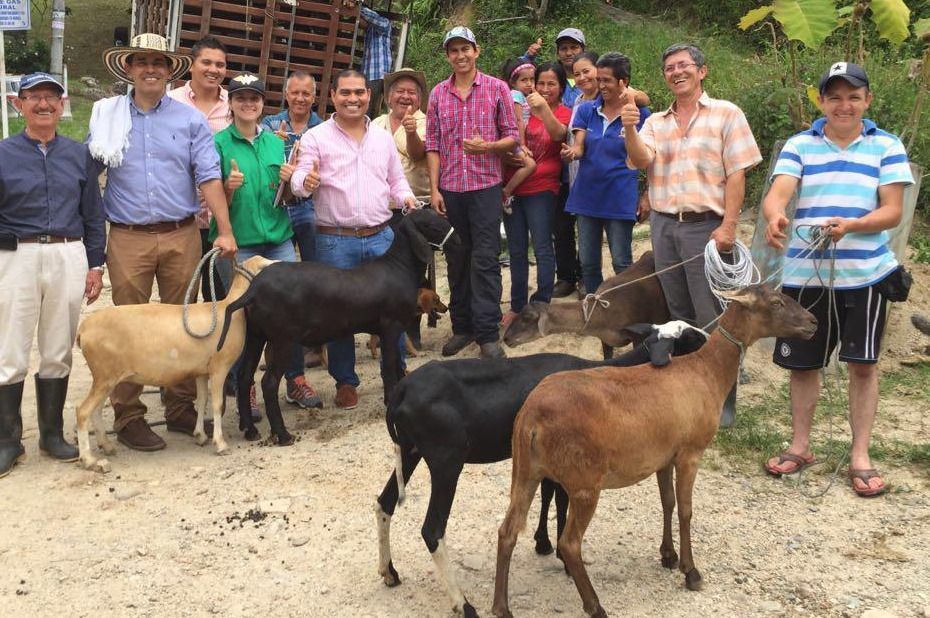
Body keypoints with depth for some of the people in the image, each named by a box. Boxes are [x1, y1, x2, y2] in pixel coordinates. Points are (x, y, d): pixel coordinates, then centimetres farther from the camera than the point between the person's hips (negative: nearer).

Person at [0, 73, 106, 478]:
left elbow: (93, 215, 10)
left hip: (69, 258, 2)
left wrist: (95, 265, 6)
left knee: (58, 353, 10)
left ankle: (52, 434, 22)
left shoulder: (79, 155, 8)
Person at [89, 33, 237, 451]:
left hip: (181, 236, 1)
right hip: (128, 238, 0)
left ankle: (181, 408, 20)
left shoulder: (190, 120, 5)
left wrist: (225, 231, -8)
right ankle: (127, 417, 12)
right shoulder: (107, 115, 6)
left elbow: (209, 177, -1)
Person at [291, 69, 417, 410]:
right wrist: (306, 183, -32)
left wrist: (405, 197, -2)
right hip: (335, 241, -3)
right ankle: (345, 381, 19)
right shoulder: (316, 137, -2)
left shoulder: (383, 137, 11)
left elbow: (396, 179, 19)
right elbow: (299, 180, -9)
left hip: (381, 237, 3)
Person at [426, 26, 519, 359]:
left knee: (485, 260, -5)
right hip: (449, 189, 3)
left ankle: (487, 333, 0)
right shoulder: (438, 93, 8)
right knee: (456, 260, 10)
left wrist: (486, 146, -17)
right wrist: (434, 189, 0)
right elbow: (433, 144, 6)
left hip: (485, 186, -3)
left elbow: (512, 137, 3)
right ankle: (462, 327, 21)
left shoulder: (497, 88, 2)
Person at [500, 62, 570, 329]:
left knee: (542, 247, -6)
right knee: (516, 250, 9)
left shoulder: (564, 114, -1)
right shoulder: (525, 109, 9)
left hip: (541, 189, -4)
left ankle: (541, 305, 3)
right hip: (513, 187, 4)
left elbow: (558, 133, -22)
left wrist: (544, 109, -39)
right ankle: (517, 305, 18)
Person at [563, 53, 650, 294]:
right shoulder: (586, 110, 5)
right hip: (587, 194, 4)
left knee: (622, 263, 2)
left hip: (620, 199, -4)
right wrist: (572, 152, -26)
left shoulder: (639, 113, -4)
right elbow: (578, 146, -3)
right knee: (587, 262, 10)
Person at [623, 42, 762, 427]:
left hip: (706, 225, -5)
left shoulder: (726, 114, 0)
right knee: (678, 313, 12)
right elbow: (641, 160, -3)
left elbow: (736, 174, -6)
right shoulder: (655, 122, 14)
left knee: (712, 318, -3)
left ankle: (721, 401, 6)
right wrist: (629, 129, -21)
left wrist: (728, 227, -14)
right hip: (663, 224, 5)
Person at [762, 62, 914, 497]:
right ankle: (800, 446, 25)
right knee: (802, 362, 9)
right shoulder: (799, 145, 5)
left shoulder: (886, 147, 3)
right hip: (805, 273, 1)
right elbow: (777, 194, -10)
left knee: (863, 364, 3)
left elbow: (892, 212, -4)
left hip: (864, 274, -1)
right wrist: (775, 218, -34)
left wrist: (852, 225, -23)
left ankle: (860, 456, 16)